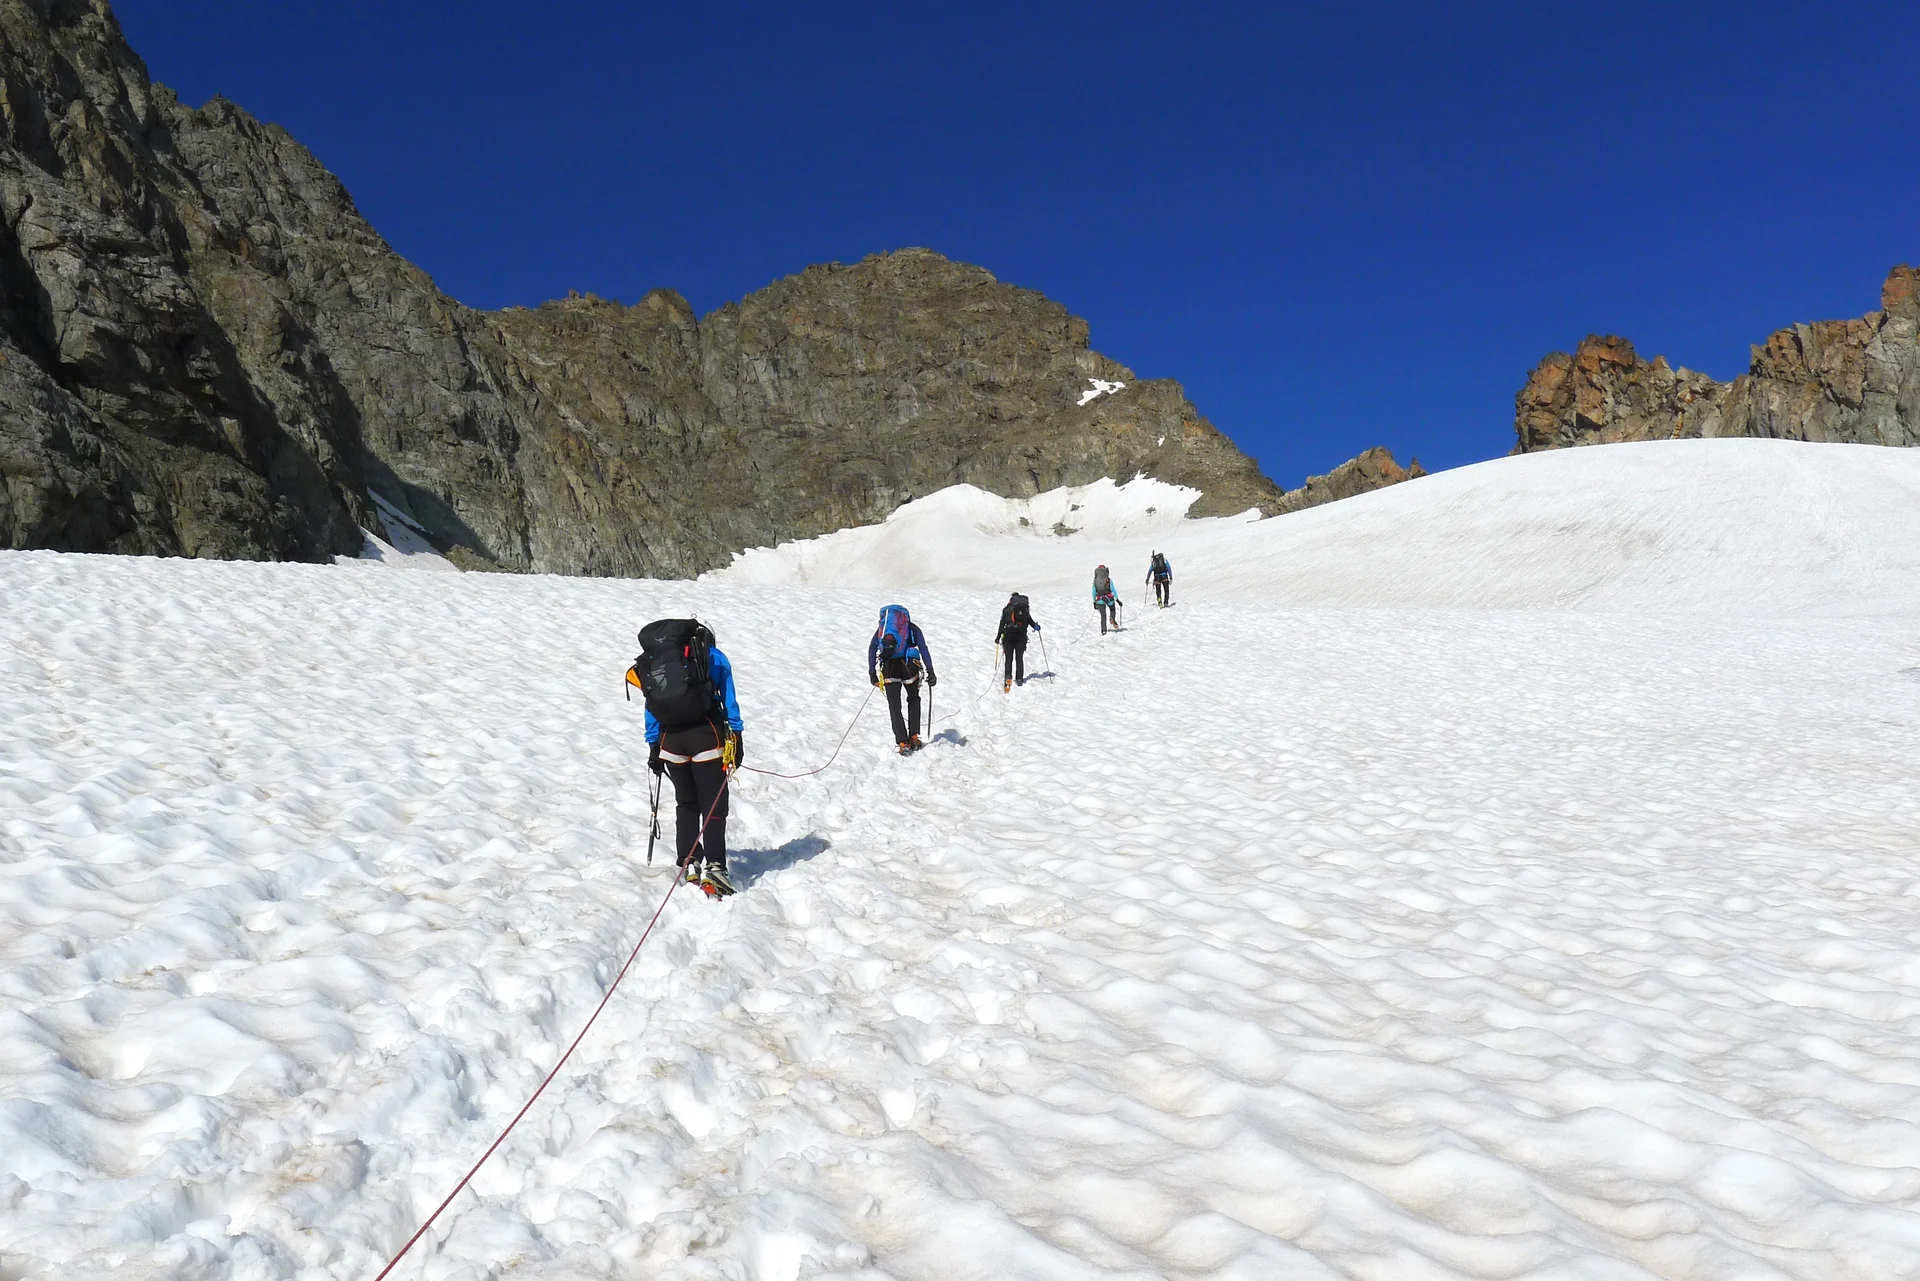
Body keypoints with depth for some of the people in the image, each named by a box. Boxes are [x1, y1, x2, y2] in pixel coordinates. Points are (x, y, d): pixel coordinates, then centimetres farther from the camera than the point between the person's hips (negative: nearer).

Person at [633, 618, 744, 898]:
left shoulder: (650, 661, 20)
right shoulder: (713, 656, 10)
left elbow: (652, 709, 18)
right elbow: (729, 700, 3)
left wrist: (653, 748, 20)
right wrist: (737, 737, 2)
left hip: (671, 738, 4)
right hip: (707, 735, -3)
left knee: (686, 804, 17)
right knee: (713, 806, -3)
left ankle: (689, 864, 12)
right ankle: (713, 866, -15)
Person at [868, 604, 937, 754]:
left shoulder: (882, 627, 23)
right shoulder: (913, 628, 19)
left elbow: (872, 648, 8)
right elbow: (923, 649, 5)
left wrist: (872, 673, 6)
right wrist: (930, 672, 0)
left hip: (888, 666, 0)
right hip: (909, 665, 0)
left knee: (894, 706, 7)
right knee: (914, 700, 23)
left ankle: (903, 743, -2)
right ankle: (913, 737, 17)